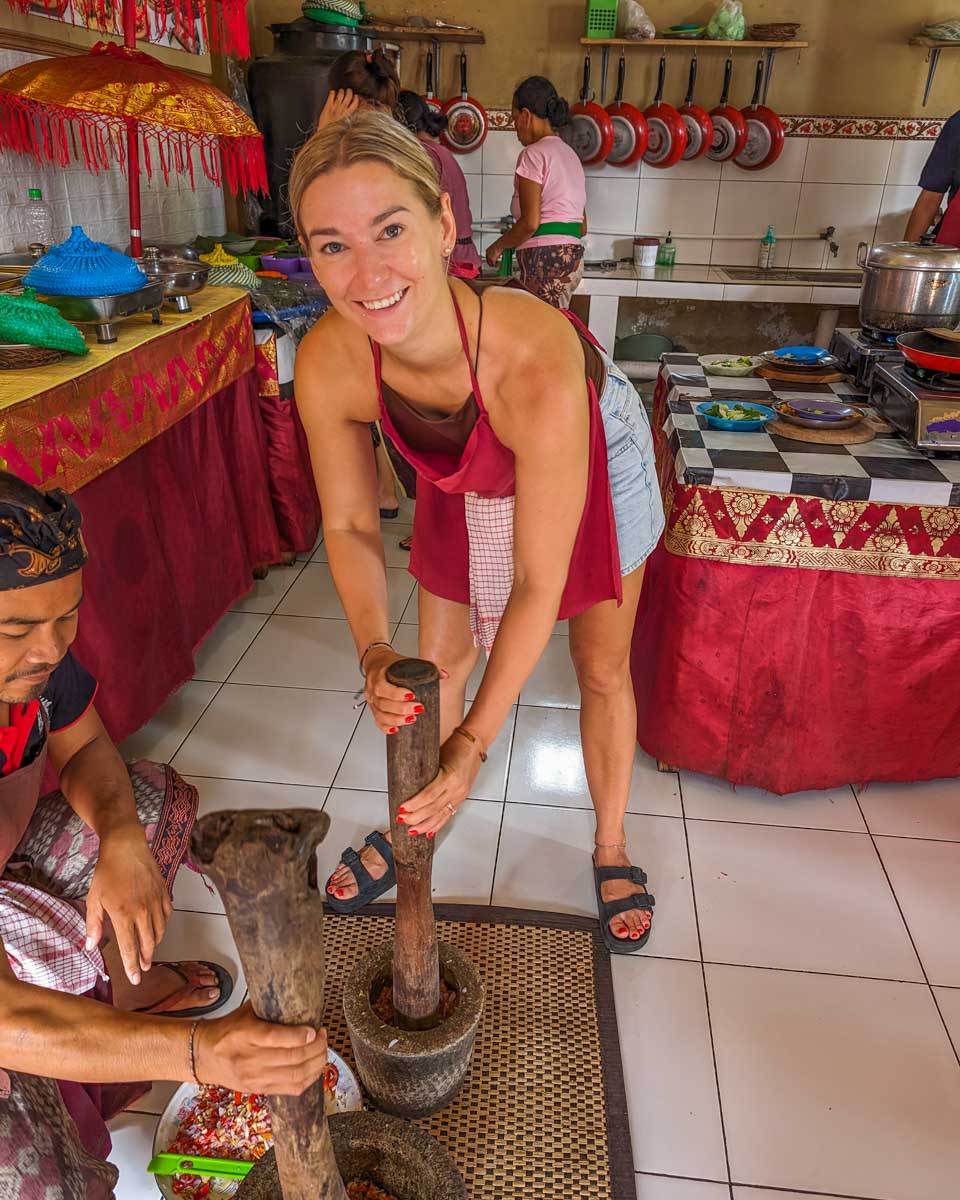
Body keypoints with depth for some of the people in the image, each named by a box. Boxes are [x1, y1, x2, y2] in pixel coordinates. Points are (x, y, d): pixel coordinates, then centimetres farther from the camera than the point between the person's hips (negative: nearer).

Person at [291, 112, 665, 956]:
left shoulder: (536, 362, -45)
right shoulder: (327, 365, -32)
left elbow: (538, 584, -37)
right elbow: (349, 524, -16)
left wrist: (476, 743, -34)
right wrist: (376, 651, -32)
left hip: (588, 459, -3)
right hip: (465, 484, 3)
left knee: (602, 668, 8)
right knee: (436, 665, 11)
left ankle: (611, 846, 35)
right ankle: (417, 825, 39)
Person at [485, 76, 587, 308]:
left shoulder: (533, 154, -7)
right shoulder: (570, 154, 20)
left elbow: (530, 223, -14)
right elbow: (582, 227, 19)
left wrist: (498, 246, 0)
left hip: (546, 260, -9)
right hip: (573, 257, 9)